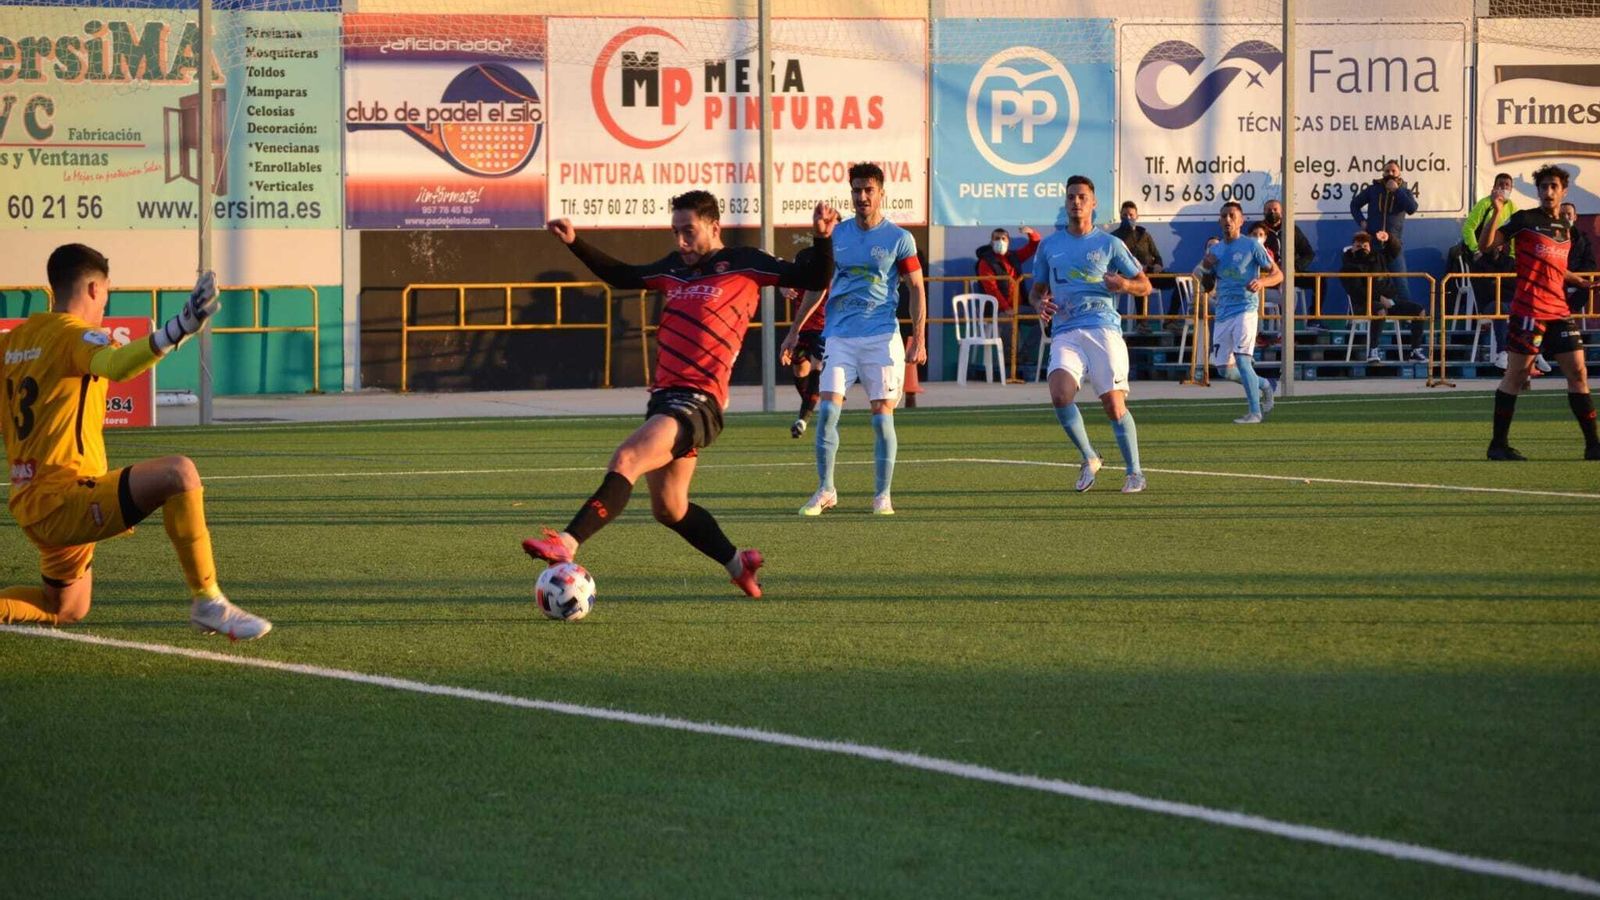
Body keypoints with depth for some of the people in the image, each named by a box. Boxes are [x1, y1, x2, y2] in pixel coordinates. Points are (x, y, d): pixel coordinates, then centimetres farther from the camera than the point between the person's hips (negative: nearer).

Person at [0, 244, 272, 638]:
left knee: (66, 609, 28)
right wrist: (179, 329, -48)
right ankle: (207, 602, -21)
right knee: (178, 473, -21)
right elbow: (116, 365, -35)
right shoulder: (74, 334, -11)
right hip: (64, 499, -9)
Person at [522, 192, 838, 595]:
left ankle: (567, 543, -38)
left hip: (698, 400, -9)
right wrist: (575, 243, 30)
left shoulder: (742, 264, -1)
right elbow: (622, 276, 35)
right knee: (669, 508, 15)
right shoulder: (675, 267, 19)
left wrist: (821, 239, -21)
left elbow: (814, 279, -4)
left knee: (626, 459, -27)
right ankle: (739, 565, 33)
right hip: (664, 395, 9)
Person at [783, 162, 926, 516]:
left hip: (881, 337, -3)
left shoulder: (899, 239, 1)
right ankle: (825, 491, 1)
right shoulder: (836, 235, 10)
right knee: (827, 410, -9)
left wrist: (919, 338, -7)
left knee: (882, 415, -3)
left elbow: (917, 288, 2)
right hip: (839, 337, 3)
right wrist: (795, 330, 19)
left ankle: (882, 496, 6)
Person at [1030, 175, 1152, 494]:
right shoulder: (1048, 246, 15)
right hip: (1065, 333, 2)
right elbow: (1037, 290, 24)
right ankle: (1089, 459, 0)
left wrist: (1124, 284, -13)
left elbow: (1145, 285, 10)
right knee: (1060, 396, -21)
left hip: (1103, 327, -2)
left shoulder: (1109, 244, 7)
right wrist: (1040, 303, 0)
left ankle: (1134, 472, 7)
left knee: (1113, 404, -9)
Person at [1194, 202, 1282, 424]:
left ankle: (1254, 412, -12)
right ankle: (1265, 386, 28)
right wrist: (1206, 265, 0)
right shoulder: (1215, 249, 14)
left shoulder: (1251, 245, -2)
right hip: (1223, 313, 7)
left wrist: (1261, 282, -23)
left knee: (1241, 360, -18)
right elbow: (1206, 284, 20)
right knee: (1224, 368, 6)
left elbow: (1277, 274, -2)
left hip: (1245, 309, -7)